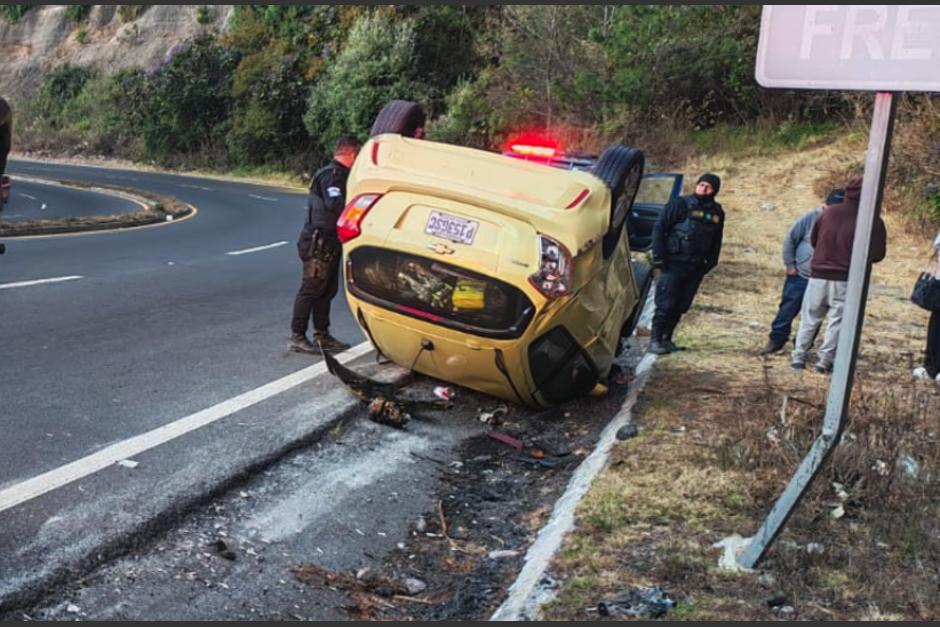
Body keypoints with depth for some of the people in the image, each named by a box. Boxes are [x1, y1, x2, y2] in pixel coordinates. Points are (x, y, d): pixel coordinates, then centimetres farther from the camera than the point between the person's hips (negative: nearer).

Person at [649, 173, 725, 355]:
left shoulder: (717, 212, 11)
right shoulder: (680, 205, -4)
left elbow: (716, 241, 19)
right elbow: (659, 229, -6)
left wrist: (710, 263, 10)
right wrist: (658, 257, -11)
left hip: (696, 267, 5)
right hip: (674, 263, -5)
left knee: (681, 306, 8)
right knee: (665, 304, -8)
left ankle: (666, 339, 17)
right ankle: (655, 341, -2)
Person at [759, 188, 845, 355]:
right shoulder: (810, 218, -9)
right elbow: (789, 240, -3)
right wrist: (789, 265, -2)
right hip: (799, 276, -1)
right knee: (787, 310, 5)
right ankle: (776, 341, 16)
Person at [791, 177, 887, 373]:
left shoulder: (828, 212, 3)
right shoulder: (872, 220, -7)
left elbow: (813, 240, 12)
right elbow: (877, 254, -4)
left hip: (818, 275, 3)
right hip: (845, 280, -3)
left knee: (810, 318, 12)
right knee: (837, 320, 5)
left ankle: (798, 358, 13)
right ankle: (825, 361, 3)